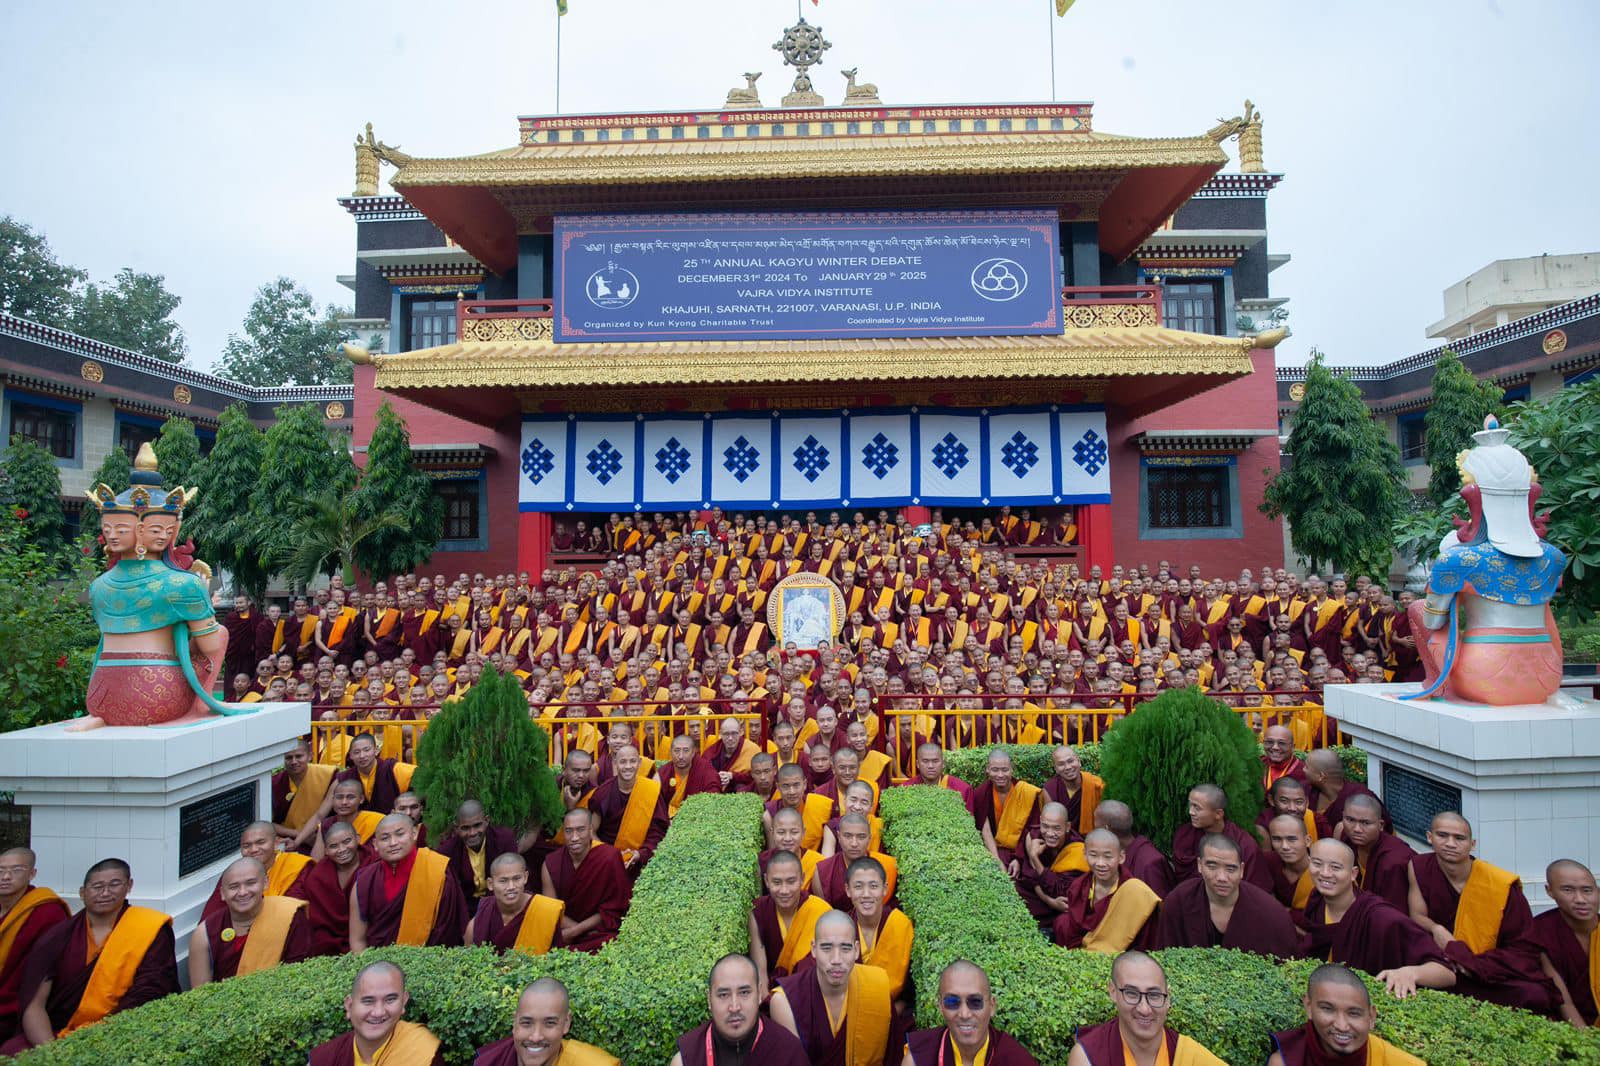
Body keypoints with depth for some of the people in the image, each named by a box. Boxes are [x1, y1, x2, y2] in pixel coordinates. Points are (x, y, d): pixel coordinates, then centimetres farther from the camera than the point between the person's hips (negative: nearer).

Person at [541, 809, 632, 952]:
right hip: (564, 932, 3)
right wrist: (586, 930, -15)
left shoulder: (610, 858, -15)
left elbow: (610, 912, -9)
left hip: (601, 932, -2)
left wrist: (573, 932, -14)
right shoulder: (550, 863, -6)